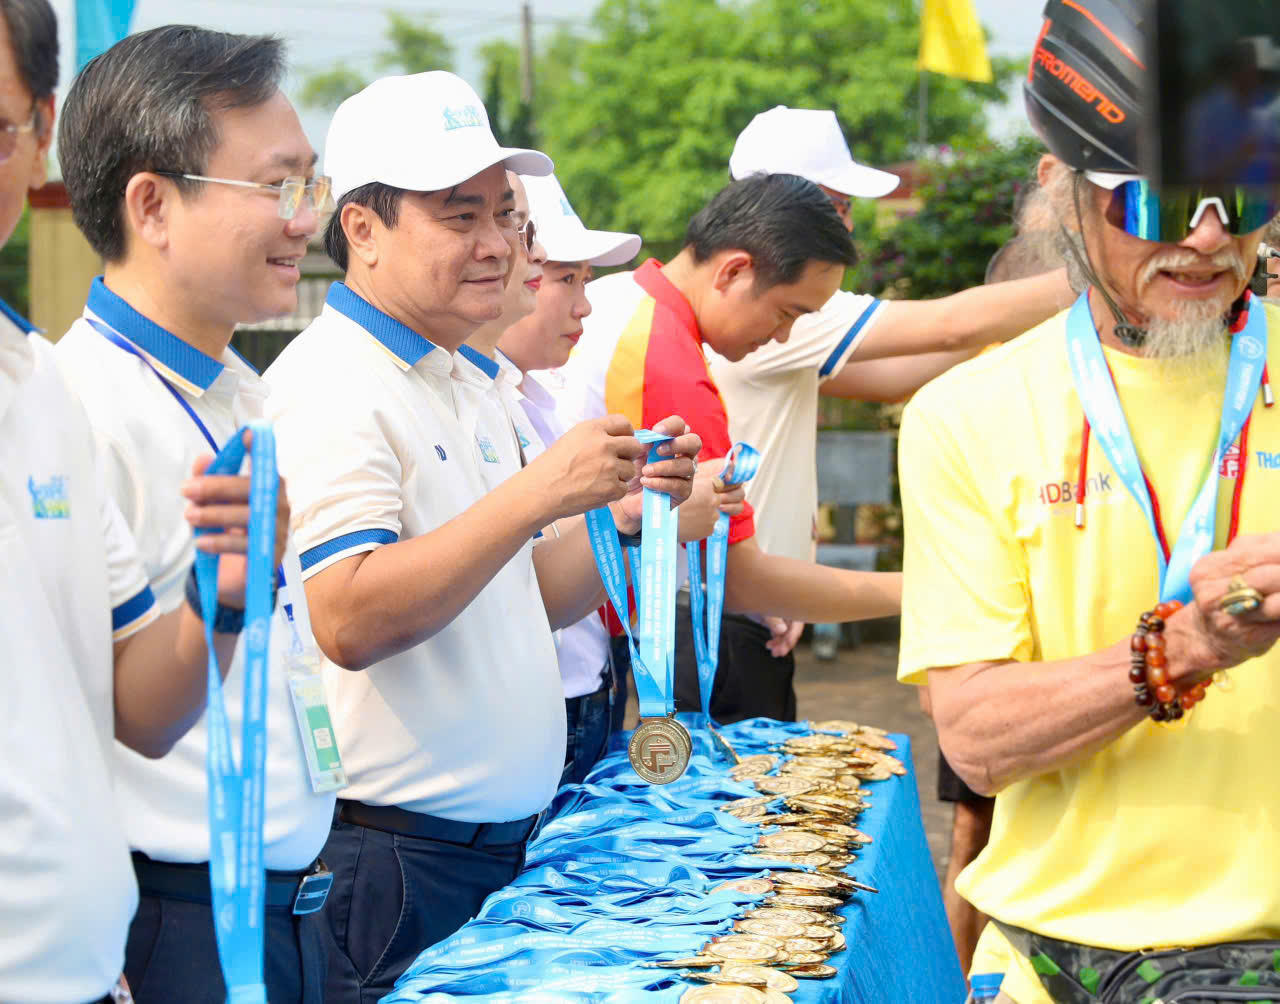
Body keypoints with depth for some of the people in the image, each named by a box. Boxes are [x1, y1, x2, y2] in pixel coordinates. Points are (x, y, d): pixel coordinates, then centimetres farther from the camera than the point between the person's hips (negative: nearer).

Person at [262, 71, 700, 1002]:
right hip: (393, 857, -9)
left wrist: (620, 514, 2)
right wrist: (538, 494, -26)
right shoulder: (331, 385, -14)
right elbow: (348, 620, -26)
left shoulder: (464, 387, 15)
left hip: (503, 844, 9)